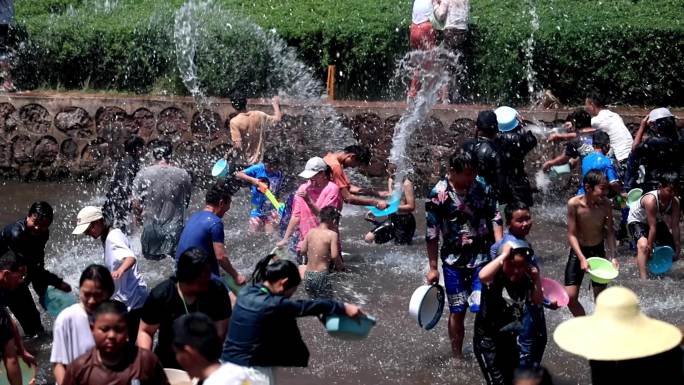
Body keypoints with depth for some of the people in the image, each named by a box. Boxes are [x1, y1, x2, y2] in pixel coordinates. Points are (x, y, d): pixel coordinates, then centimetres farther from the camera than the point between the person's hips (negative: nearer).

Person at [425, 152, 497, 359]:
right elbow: (431, 235, -5)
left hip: (482, 258, 2)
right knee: (457, 311, 7)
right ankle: (457, 357, 22)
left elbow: (493, 218, 7)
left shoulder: (480, 189, 0)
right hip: (454, 262, -1)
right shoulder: (438, 195, -10)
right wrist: (433, 268, -4)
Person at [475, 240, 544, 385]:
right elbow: (482, 276, -46)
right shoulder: (495, 278, -23)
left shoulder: (525, 280, -3)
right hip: (487, 341, -7)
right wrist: (504, 255, -38)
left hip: (510, 339, 7)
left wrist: (537, 278, -11)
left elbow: (537, 301, 3)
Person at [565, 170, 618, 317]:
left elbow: (610, 231, -4)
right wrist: (582, 258, -28)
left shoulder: (606, 204, -16)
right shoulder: (574, 204, -22)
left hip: (598, 251, 1)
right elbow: (572, 234, -18)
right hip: (578, 251, -1)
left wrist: (613, 256, -13)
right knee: (570, 297, -6)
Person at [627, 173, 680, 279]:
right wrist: (650, 247, -31)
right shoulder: (651, 200, -39)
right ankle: (643, 278, -34)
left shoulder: (675, 201, -21)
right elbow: (652, 228, -36)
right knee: (643, 245, -32)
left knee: (670, 248, 8)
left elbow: (675, 226, -17)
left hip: (657, 220, 7)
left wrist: (677, 246, -14)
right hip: (637, 220, -7)